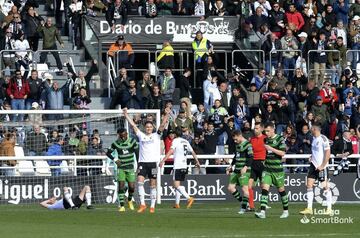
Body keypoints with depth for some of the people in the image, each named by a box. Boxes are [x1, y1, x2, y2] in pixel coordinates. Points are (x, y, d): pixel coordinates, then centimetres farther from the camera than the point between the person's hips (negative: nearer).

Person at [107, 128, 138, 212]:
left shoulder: (132, 141, -4)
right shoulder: (116, 143, -3)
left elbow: (137, 153, 4)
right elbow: (108, 152, 8)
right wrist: (115, 159, -9)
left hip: (130, 168, 0)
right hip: (121, 168, 0)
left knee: (132, 187, -6)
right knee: (121, 185, -12)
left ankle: (130, 200, 26)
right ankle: (122, 206, -7)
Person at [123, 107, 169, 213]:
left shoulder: (156, 136, 10)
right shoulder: (141, 135, 13)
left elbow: (162, 125, 0)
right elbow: (133, 125, 12)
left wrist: (167, 115, -12)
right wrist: (126, 114, 8)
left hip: (153, 162, -1)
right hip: (142, 162, 1)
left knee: (153, 185, 1)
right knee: (140, 181, -14)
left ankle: (152, 206, 6)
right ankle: (142, 204, -13)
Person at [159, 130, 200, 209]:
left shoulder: (176, 141, -5)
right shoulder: (186, 142, 15)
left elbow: (171, 151, -18)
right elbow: (193, 152, 22)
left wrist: (163, 161, -23)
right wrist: (197, 162, 36)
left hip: (178, 166, -8)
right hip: (184, 166, 8)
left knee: (176, 185, -13)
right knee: (178, 185, 16)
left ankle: (189, 198, -28)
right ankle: (177, 203, 16)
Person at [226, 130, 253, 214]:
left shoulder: (247, 145, -11)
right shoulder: (238, 145, 17)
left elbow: (250, 157, -19)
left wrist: (245, 167, -29)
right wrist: (231, 166, 27)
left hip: (244, 171, -9)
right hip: (236, 170, 9)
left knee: (244, 188, -10)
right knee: (230, 187, 5)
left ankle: (243, 207, -3)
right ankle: (242, 201, 16)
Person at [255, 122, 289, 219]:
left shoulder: (279, 139, -7)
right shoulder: (266, 139, 10)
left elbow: (282, 153, -16)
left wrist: (271, 148, -21)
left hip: (277, 169, -4)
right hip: (267, 169, 4)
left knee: (281, 189, 7)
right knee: (264, 188, -11)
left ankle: (286, 211, 23)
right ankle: (262, 212, -18)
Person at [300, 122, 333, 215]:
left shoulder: (323, 139, -13)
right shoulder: (314, 139, 11)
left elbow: (328, 153, -16)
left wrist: (322, 166, -18)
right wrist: (312, 157, 8)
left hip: (321, 166, -8)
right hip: (314, 165, 8)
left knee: (325, 186, -2)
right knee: (309, 185, 2)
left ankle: (329, 209, 6)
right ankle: (309, 208, 3)